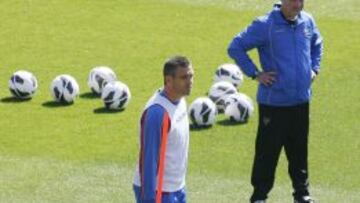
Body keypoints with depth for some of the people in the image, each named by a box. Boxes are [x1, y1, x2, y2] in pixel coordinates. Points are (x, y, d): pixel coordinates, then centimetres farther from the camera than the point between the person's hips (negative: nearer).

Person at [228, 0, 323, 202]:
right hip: (274, 101, -5)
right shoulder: (265, 25, -14)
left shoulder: (308, 21, 3)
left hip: (301, 100, 5)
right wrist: (255, 73, -10)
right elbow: (235, 47, -9)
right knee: (268, 150, 1)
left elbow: (317, 44, 25)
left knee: (299, 150, 13)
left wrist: (314, 68, 13)